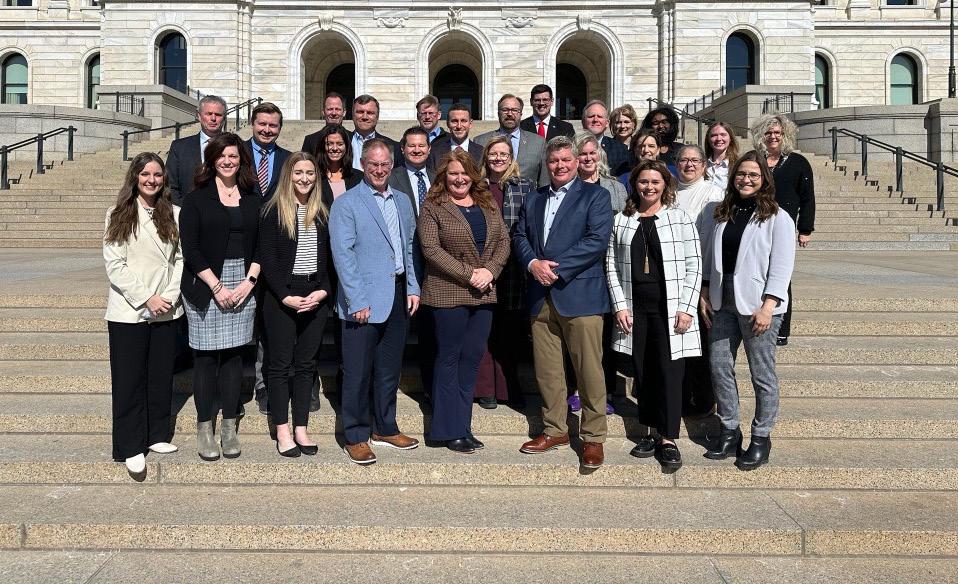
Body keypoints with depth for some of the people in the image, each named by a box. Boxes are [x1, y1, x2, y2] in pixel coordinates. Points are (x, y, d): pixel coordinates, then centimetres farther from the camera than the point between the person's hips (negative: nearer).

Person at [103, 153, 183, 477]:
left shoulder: (174, 214, 5)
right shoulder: (119, 215, -2)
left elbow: (180, 258, 6)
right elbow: (114, 264, -6)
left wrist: (171, 295, -7)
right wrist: (146, 298, -12)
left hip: (166, 311, 3)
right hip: (128, 311, -2)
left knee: (162, 376, 11)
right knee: (129, 380, 3)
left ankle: (157, 436, 24)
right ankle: (131, 447, 12)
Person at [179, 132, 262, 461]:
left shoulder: (252, 199, 10)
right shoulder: (197, 199, 0)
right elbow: (189, 248, -6)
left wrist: (249, 280, -5)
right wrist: (217, 286, -11)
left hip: (243, 285, 3)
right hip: (205, 286, -3)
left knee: (234, 355, 6)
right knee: (206, 357, 1)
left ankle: (229, 428, 15)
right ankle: (204, 429, 12)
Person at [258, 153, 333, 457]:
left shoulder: (322, 213, 11)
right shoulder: (274, 210, -2)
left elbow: (329, 258, 9)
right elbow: (267, 258, -7)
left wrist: (323, 291, -6)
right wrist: (286, 296, -14)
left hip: (316, 298, 4)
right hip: (281, 298, -4)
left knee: (306, 363, 7)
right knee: (281, 363, 2)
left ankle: (301, 429, 13)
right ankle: (282, 432, 9)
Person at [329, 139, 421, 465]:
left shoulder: (402, 202, 14)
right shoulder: (346, 204, -5)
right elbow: (343, 254, -11)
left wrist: (413, 288, 8)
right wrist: (357, 301, -16)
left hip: (398, 298, 6)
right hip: (364, 300, -6)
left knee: (390, 368, 14)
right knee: (358, 371, 1)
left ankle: (385, 428, 28)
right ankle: (355, 437, 13)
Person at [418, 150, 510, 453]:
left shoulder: (488, 205, 13)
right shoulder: (433, 207, -3)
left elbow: (503, 241, 9)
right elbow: (431, 249, -12)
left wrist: (490, 271, -9)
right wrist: (469, 274, -16)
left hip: (484, 293, 5)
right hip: (448, 293, -5)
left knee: (472, 358, 8)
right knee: (449, 359, 3)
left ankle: (463, 425, 18)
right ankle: (451, 430, 11)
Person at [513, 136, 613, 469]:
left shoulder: (595, 195, 1)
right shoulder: (533, 200, 19)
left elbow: (597, 239, -11)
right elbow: (520, 237, 14)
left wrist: (556, 268, -15)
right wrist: (533, 263, -8)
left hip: (580, 295, -5)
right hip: (541, 297, 6)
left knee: (589, 371, -3)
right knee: (546, 371, 11)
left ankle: (593, 437, 9)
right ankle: (555, 430, 24)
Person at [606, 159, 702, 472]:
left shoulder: (680, 218, 1)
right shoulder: (621, 221, 9)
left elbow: (694, 266, -2)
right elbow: (612, 266, 8)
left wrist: (686, 308, -8)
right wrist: (620, 305, -1)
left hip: (670, 309, -3)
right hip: (635, 308, 3)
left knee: (669, 372, -2)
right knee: (643, 372, 8)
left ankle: (669, 440, 6)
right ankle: (651, 431, 21)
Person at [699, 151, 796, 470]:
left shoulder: (777, 218, -5)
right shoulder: (719, 213, 10)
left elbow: (781, 267, -9)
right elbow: (707, 255, 13)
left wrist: (767, 307, -16)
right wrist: (704, 294, 6)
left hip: (758, 305, -5)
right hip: (722, 303, 5)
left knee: (762, 373, 2)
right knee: (719, 366, 8)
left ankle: (761, 438, 16)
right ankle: (730, 431, 22)